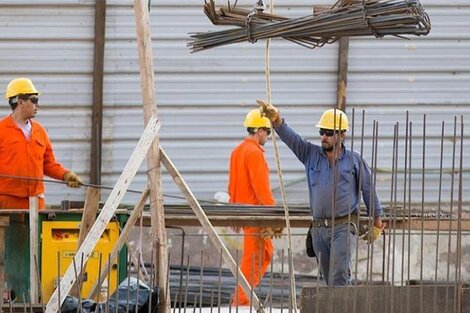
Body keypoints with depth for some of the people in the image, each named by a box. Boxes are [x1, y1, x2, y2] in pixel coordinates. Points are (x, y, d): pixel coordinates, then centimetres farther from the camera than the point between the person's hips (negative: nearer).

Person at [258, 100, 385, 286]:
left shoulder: (354, 161, 1)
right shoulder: (311, 155, 9)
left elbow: (369, 192, 7)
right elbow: (290, 138, -5)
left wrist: (376, 225, 8)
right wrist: (276, 119, -24)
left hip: (343, 228, -4)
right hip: (319, 228, 4)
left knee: (339, 276, -16)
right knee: (329, 278, 8)